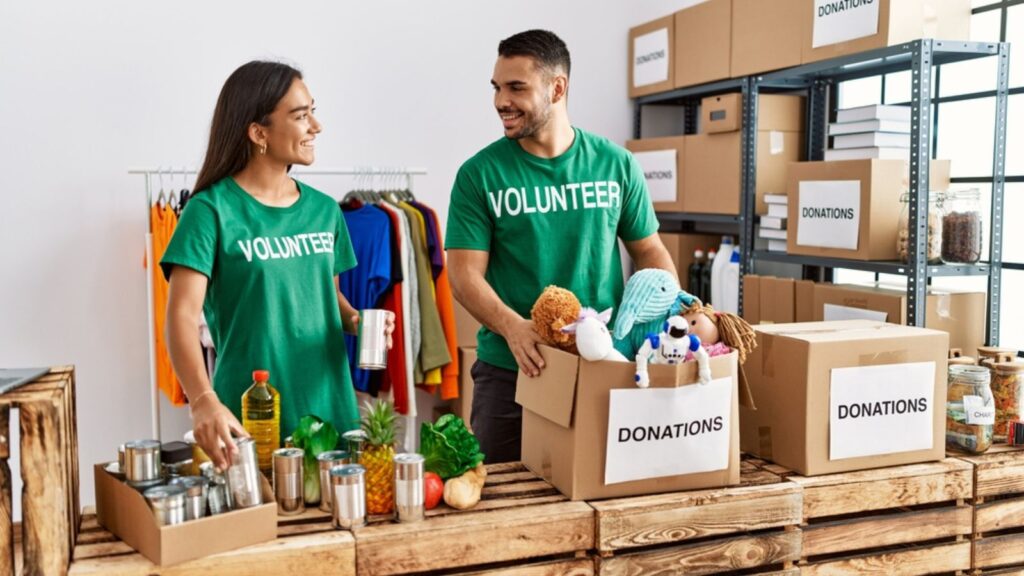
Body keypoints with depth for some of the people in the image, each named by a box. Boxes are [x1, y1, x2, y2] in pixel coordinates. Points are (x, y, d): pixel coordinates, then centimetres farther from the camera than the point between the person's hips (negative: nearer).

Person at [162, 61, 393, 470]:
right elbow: (183, 317, -18)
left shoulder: (324, 210, 8)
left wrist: (356, 320, -4)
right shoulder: (212, 211, -10)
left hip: (331, 409, 5)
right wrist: (204, 401, -33)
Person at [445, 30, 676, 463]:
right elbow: (464, 272, -10)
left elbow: (650, 252, 9)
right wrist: (512, 326, -27)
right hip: (511, 370, -1)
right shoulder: (480, 174, -5)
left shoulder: (615, 164, 1)